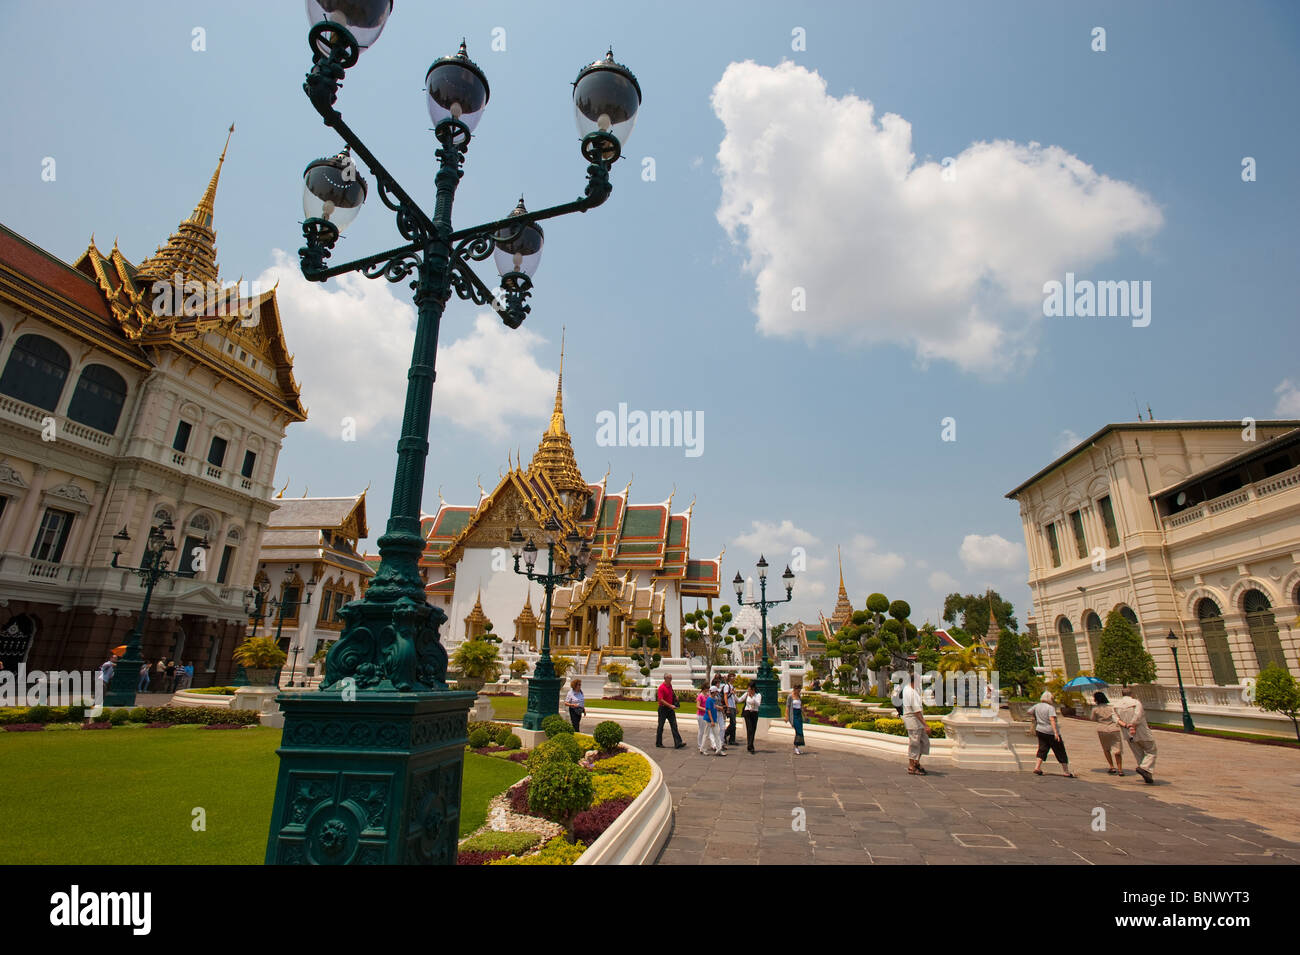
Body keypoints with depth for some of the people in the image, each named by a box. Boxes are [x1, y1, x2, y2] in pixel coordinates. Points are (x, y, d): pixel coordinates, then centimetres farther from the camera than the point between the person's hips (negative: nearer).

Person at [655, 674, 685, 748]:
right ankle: (658, 743, 19)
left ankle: (678, 743, -5)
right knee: (661, 726, 6)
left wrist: (675, 696, 5)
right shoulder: (661, 687, -16)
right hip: (663, 709, -7)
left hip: (670, 709, 7)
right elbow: (661, 700, -22)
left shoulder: (670, 685, 8)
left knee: (674, 725, -1)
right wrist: (670, 705, -25)